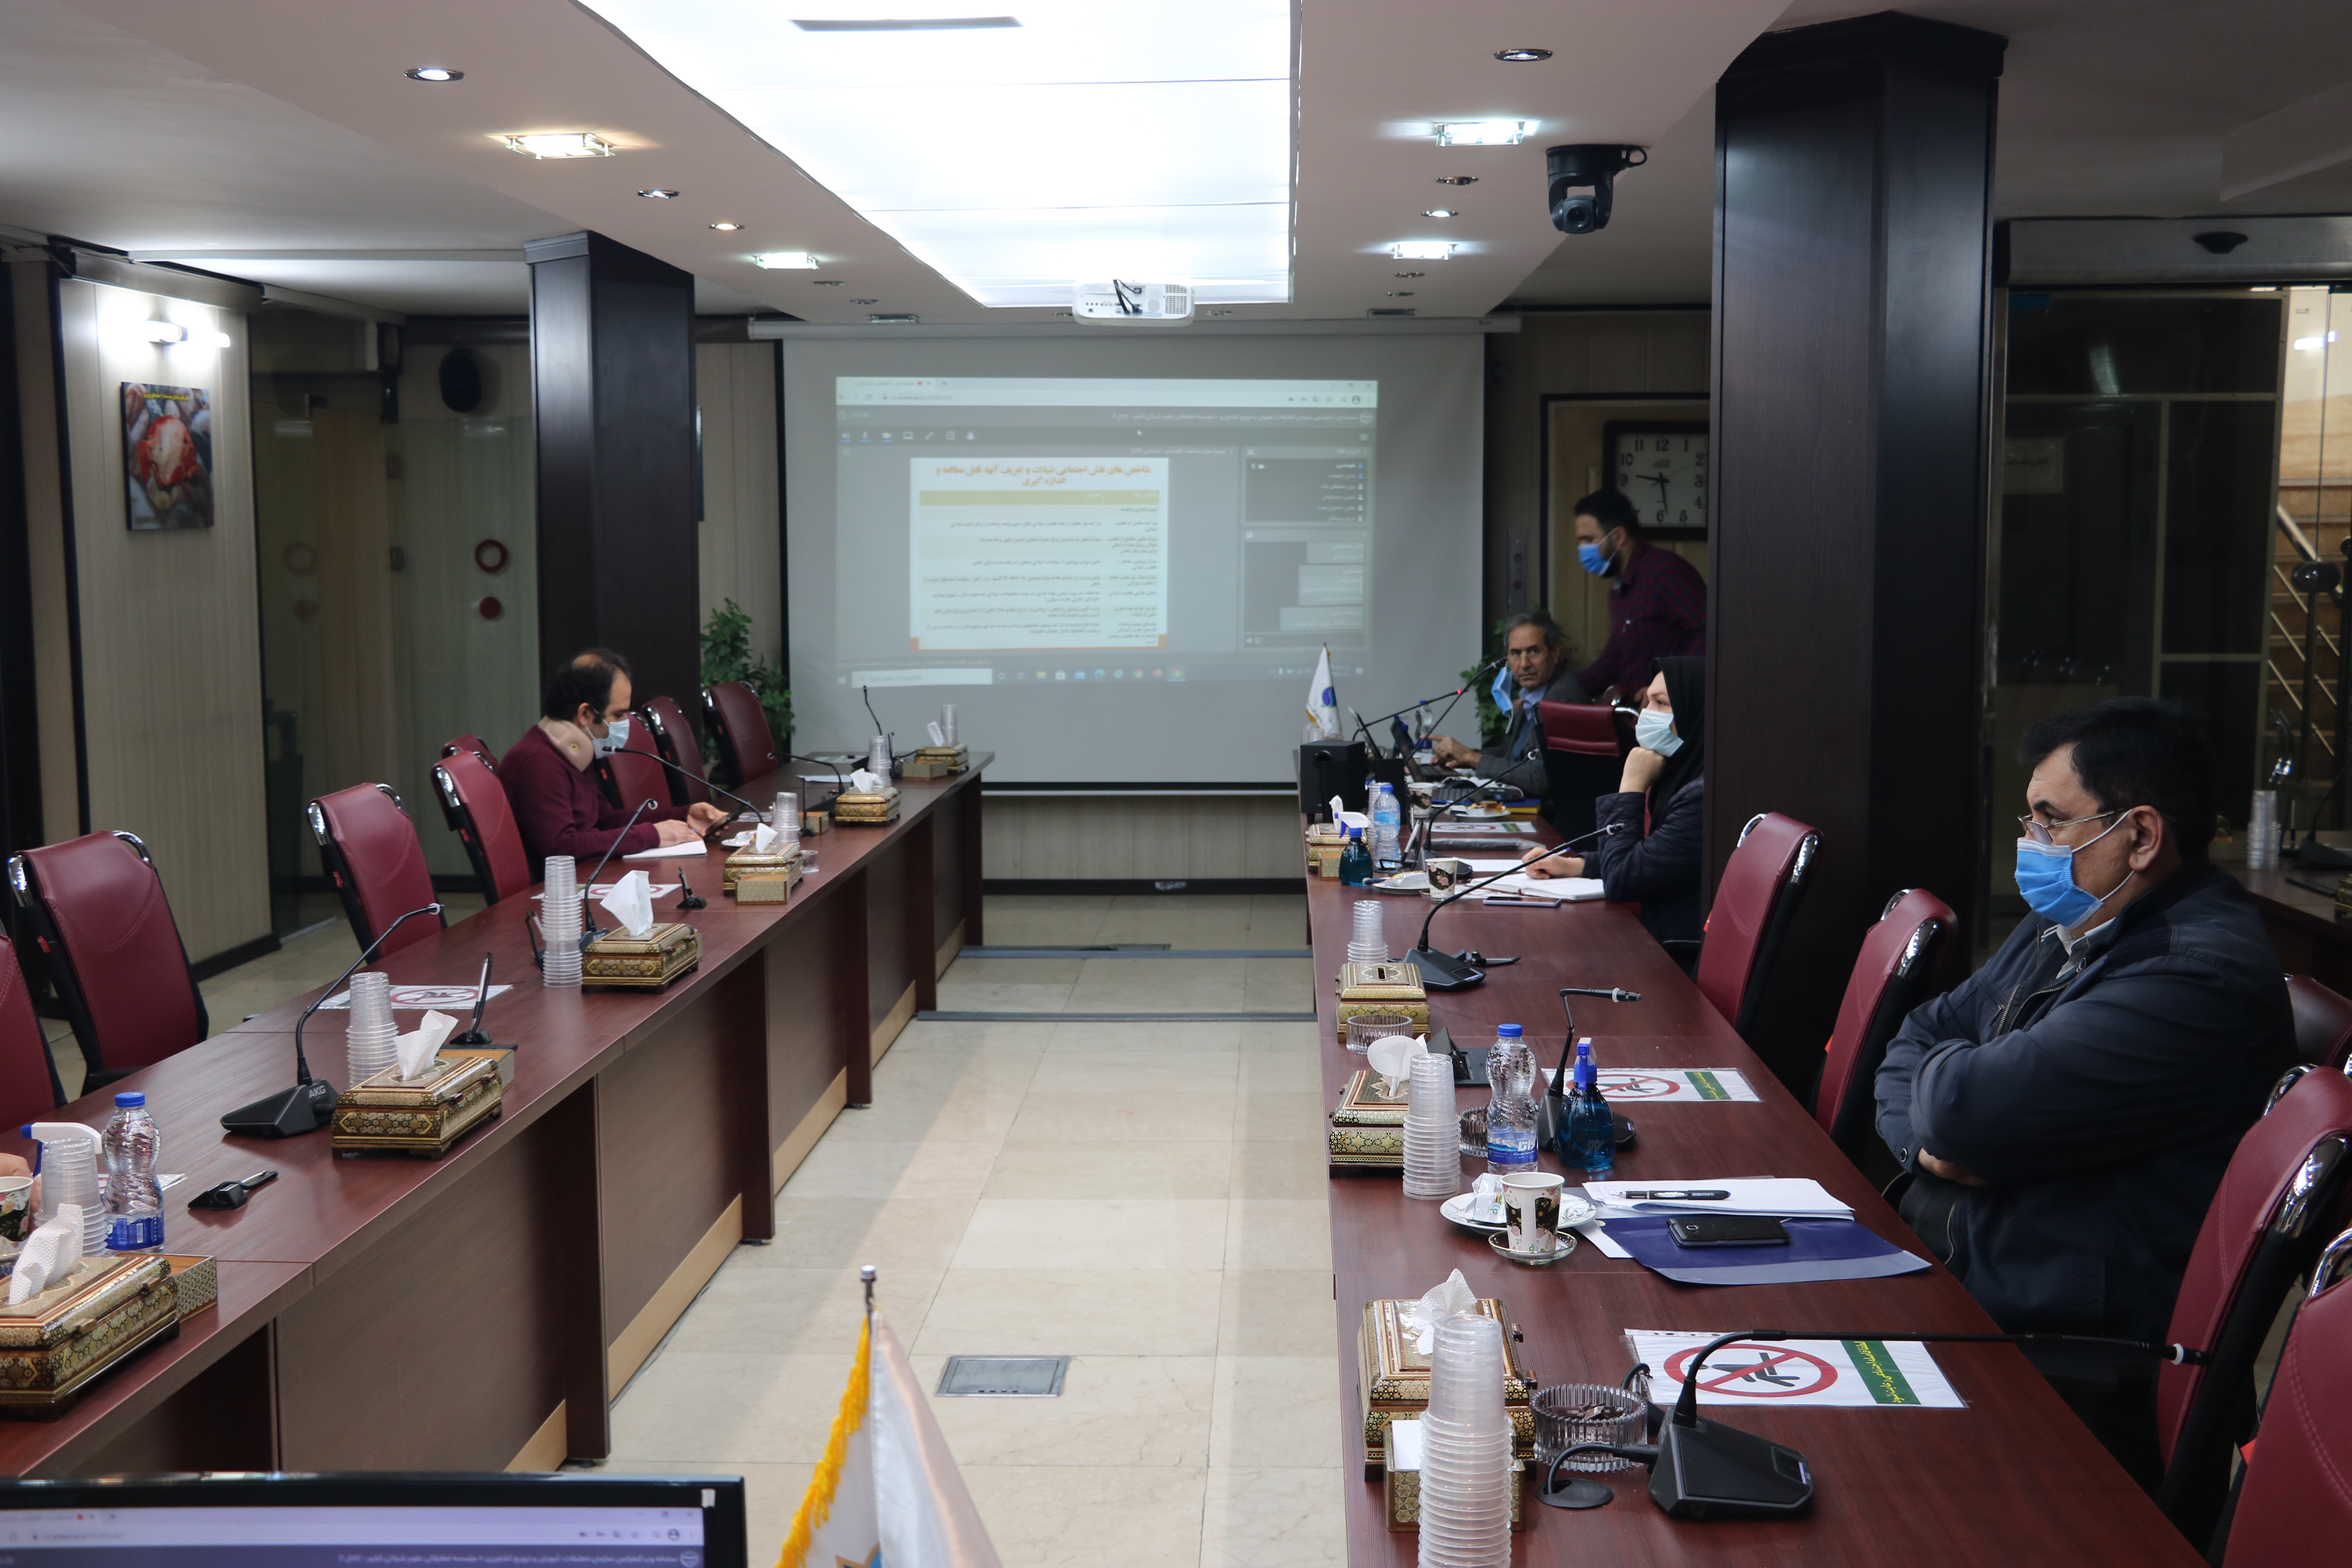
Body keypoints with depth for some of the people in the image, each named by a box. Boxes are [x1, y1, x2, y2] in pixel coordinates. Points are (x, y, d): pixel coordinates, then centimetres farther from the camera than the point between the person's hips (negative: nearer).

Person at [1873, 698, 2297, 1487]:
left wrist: (1942, 1071, -1)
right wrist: (1926, 1136, -6)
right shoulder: (2062, 929, 14)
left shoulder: (2199, 977, -19)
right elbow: (1918, 1036, 16)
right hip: (1943, 1286, 9)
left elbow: (1967, 1108, -26)